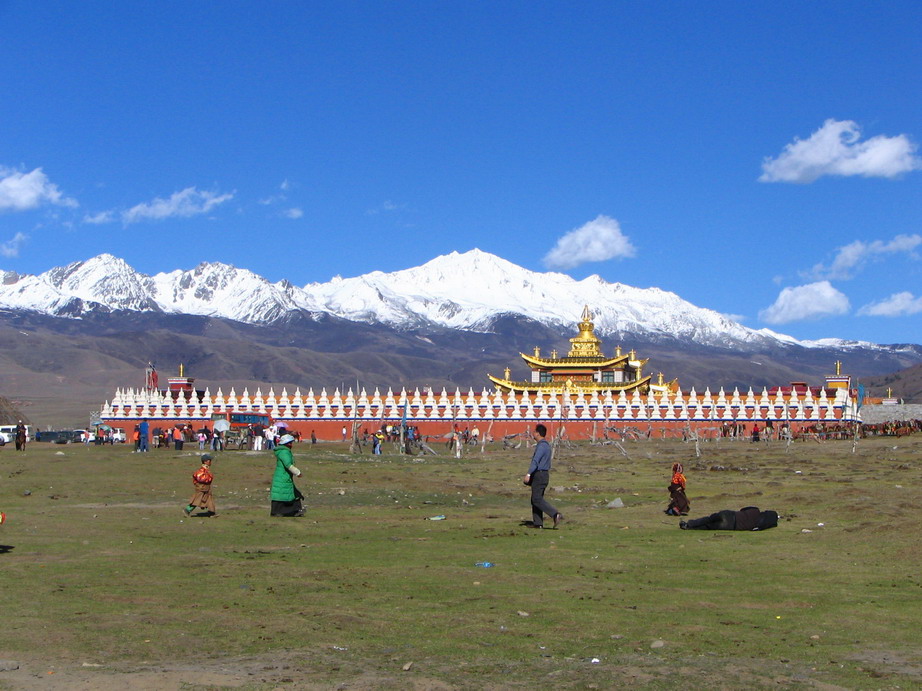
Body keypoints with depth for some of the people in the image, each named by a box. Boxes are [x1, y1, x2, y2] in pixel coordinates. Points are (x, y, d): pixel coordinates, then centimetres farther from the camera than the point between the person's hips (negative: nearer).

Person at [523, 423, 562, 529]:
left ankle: (556, 515, -21)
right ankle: (538, 523, 10)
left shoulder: (541, 446, -16)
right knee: (535, 499, 12)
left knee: (537, 499, -11)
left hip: (539, 475, -10)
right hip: (545, 474, 10)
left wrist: (528, 474, -32)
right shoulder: (546, 445, 16)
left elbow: (535, 461, -27)